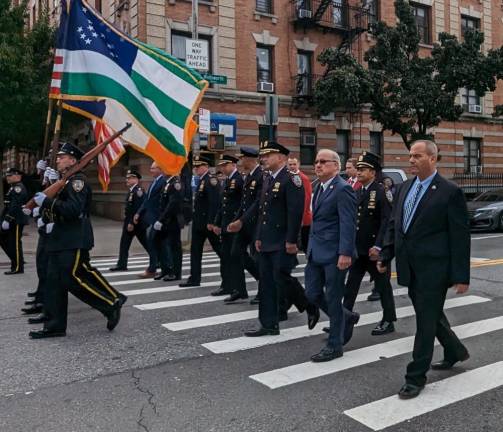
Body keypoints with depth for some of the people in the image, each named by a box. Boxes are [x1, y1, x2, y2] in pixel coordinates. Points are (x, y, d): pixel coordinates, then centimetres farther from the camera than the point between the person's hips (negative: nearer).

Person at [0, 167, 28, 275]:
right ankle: (17, 260, 22)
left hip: (16, 221, -10)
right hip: (10, 221, 10)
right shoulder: (14, 187, 17)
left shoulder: (18, 188, -15)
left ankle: (17, 268, 6)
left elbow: (15, 206, -24)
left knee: (15, 244, -3)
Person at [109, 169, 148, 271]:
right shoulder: (131, 191, 11)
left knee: (146, 243, 3)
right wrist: (128, 222, 15)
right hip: (129, 221, 9)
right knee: (124, 243, 9)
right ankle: (121, 264, 15)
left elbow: (138, 208, -24)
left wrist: (132, 223, -23)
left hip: (137, 222, -9)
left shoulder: (138, 191, -18)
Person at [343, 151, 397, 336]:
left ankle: (388, 321, 21)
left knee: (383, 285, 7)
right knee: (351, 285, 8)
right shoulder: (357, 193, 11)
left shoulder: (381, 192, -13)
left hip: (374, 249, -7)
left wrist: (378, 246, -22)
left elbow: (387, 221, -18)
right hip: (357, 249, 7)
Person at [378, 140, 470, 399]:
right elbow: (394, 224, 14)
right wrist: (385, 256, 8)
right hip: (410, 269, 7)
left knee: (426, 321, 2)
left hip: (433, 270, -7)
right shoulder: (405, 188, 9)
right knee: (431, 316, 21)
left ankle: (416, 377, 15)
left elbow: (460, 237, -10)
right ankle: (455, 352, 46)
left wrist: (461, 276, -11)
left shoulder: (450, 192, -10)